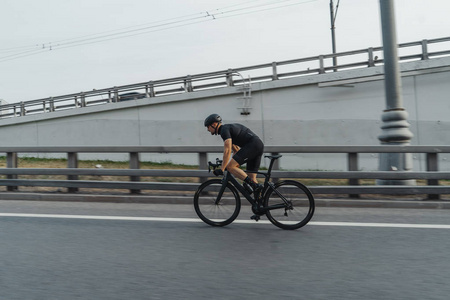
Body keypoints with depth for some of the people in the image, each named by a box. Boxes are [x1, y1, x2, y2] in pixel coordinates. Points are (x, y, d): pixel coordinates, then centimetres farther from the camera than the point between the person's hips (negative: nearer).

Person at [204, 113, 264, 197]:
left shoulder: (224, 130, -6)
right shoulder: (229, 128, 25)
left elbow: (227, 151, -18)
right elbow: (236, 150, 32)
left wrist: (222, 169, -15)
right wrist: (236, 165, 34)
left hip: (252, 145, -10)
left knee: (230, 167, -13)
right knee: (251, 177, 10)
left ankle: (252, 184, -15)